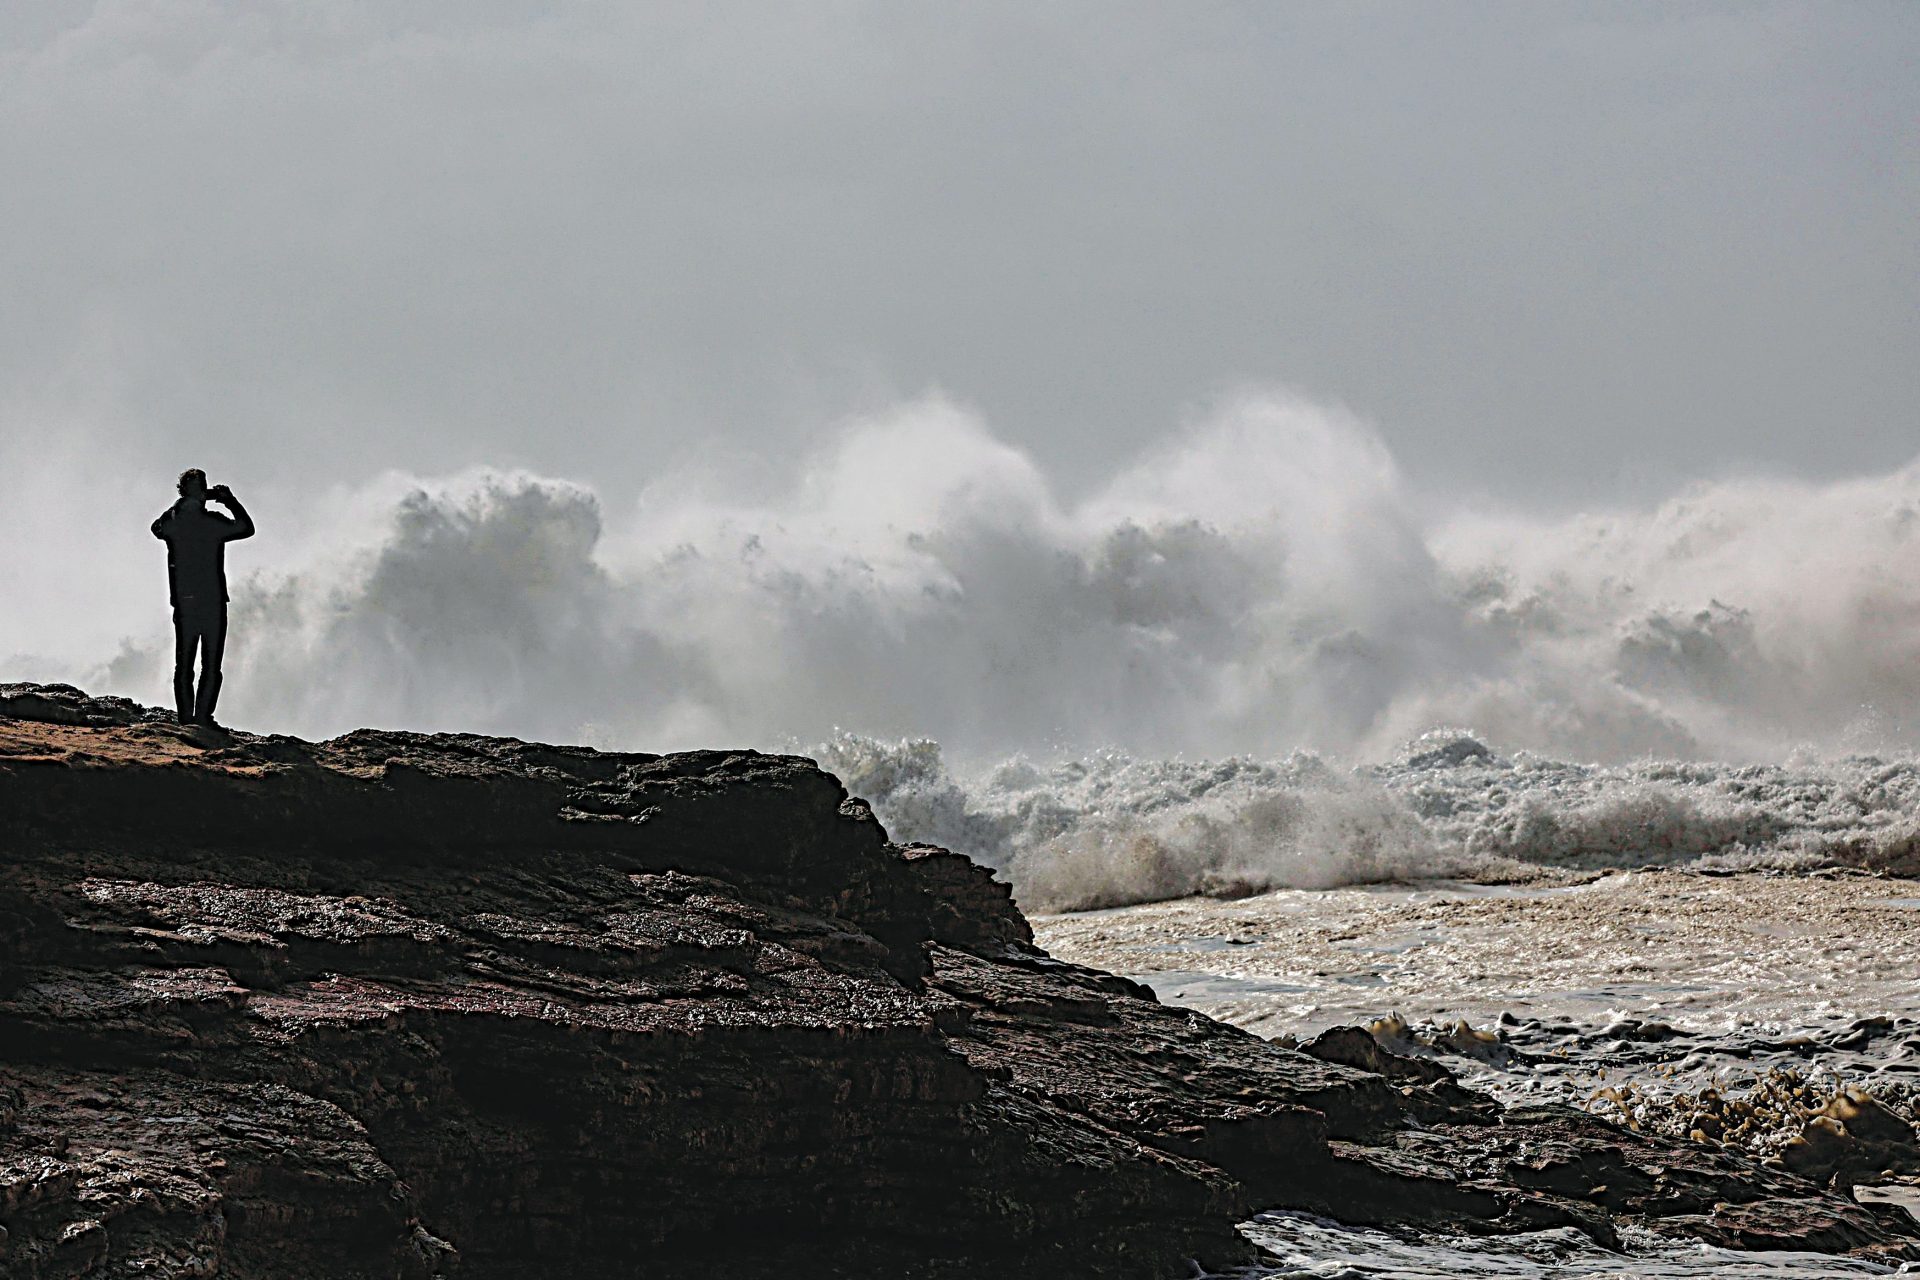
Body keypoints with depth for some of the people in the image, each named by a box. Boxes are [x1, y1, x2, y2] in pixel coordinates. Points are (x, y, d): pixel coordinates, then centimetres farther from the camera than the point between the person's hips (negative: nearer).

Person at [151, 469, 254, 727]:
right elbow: (247, 528, 6)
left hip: (183, 604, 2)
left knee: (183, 665, 9)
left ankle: (186, 717, 5)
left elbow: (157, 528, 22)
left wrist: (181, 503, 22)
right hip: (213, 604, -2)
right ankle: (203, 716, -4)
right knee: (211, 666, 3)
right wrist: (230, 500, 15)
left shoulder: (172, 522, -3)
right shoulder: (214, 523, -10)